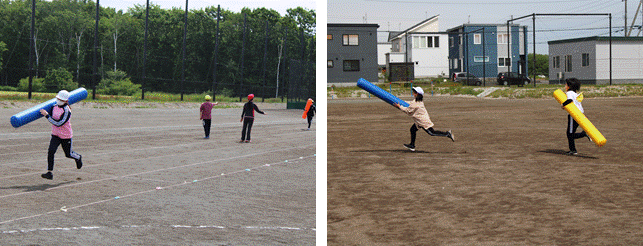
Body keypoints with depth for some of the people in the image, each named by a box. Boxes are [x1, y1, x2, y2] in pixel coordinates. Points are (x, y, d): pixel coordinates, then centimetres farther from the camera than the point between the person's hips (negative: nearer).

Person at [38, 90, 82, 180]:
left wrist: (47, 115, -30)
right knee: (51, 151, -14)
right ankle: (49, 173, -13)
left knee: (68, 154, 13)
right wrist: (46, 113, 1)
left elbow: (58, 123, -29)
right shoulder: (54, 106, 0)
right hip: (55, 135, 5)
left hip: (66, 136, -5)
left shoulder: (67, 111, -23)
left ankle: (78, 158, 49)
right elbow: (52, 117, 20)